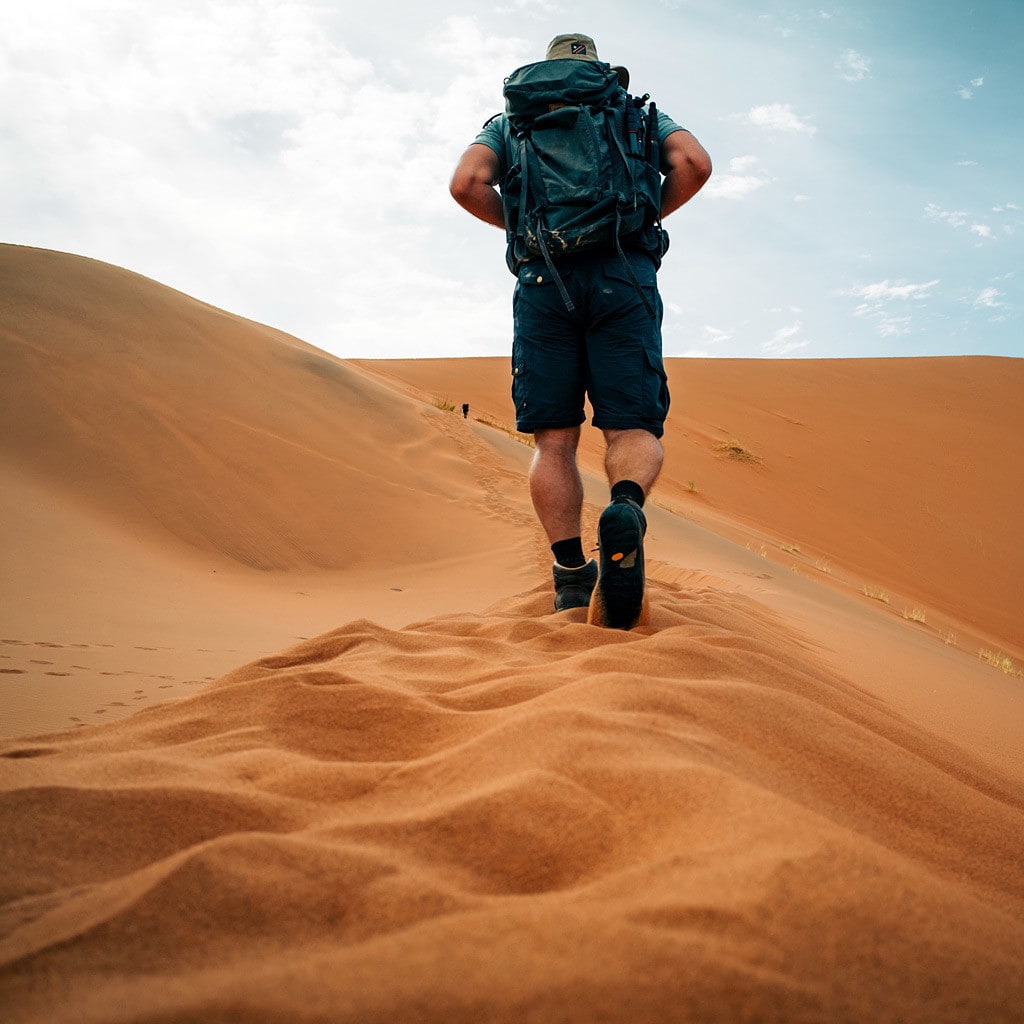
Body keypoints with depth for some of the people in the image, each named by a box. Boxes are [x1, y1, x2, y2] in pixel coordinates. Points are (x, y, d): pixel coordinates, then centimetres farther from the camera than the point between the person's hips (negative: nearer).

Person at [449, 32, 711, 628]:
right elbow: (695, 164, 5)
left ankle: (573, 578, -8)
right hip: (624, 276, 0)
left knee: (555, 439, 2)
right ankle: (626, 508, -35)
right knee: (634, 429, -3)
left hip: (544, 279, 1)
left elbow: (467, 184, 4)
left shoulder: (511, 120, 23)